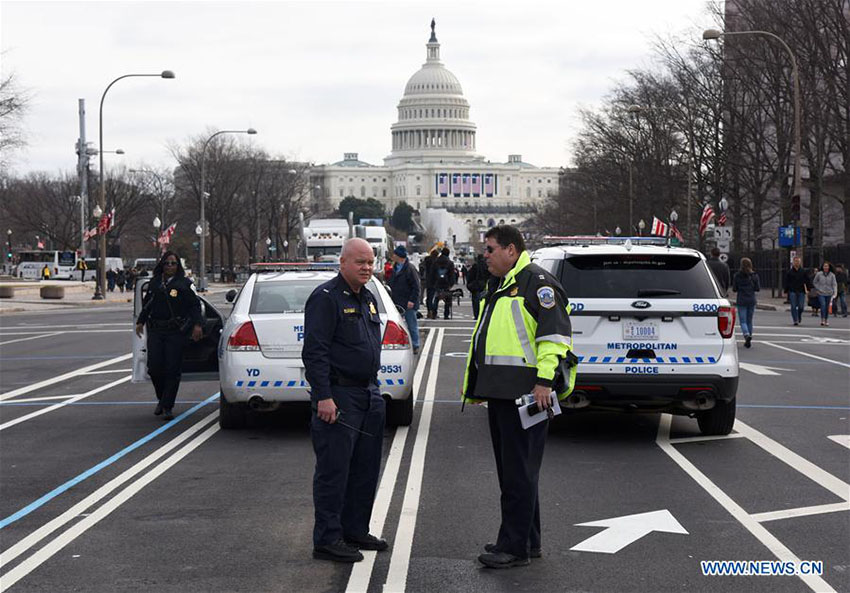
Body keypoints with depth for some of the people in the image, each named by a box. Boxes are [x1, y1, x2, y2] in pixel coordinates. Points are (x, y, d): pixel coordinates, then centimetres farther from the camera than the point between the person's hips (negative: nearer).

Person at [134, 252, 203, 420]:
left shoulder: (183, 285, 0)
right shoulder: (154, 283, 10)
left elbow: (195, 305, 2)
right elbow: (147, 304, 22)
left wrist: (197, 325, -8)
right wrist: (140, 322, 17)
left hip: (176, 332, -3)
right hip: (155, 331, 3)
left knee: (172, 370, -5)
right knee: (154, 367, -2)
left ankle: (167, 406, 2)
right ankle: (162, 399, 22)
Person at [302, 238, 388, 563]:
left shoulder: (368, 299, 17)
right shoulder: (326, 298, -12)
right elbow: (315, 351, -17)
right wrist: (323, 397, -23)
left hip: (368, 395, 9)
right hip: (339, 396, -9)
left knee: (365, 468, 14)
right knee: (334, 470, -6)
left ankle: (355, 530, 24)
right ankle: (327, 540, -2)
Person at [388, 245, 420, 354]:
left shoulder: (410, 269, -12)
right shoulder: (394, 269, 13)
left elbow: (416, 287, -13)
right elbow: (391, 285, 22)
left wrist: (412, 300, -19)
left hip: (408, 304, -8)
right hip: (396, 304, 8)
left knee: (412, 325, 1)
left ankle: (415, 346, 9)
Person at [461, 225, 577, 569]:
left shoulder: (537, 283, -9)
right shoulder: (498, 288, 22)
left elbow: (555, 333, -17)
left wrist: (544, 379, -24)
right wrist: (473, 386, 30)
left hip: (525, 394, -10)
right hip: (500, 393, 10)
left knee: (519, 471, -7)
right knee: (510, 469, 13)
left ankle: (514, 547, -5)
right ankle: (528, 541, 21)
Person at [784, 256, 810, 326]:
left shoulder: (803, 271, 8)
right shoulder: (789, 272, 5)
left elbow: (807, 281, 10)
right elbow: (786, 283, 7)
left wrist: (807, 289, 1)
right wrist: (786, 291, 2)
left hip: (801, 291, 1)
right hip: (792, 291, -1)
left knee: (801, 306, -2)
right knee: (794, 306, -4)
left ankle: (799, 316, 26)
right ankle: (795, 320, 0)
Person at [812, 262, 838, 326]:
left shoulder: (832, 275, 1)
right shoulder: (818, 274, -1)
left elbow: (834, 284, -1)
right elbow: (814, 282, 9)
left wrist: (835, 293, -13)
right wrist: (818, 289, -1)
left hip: (829, 294, 2)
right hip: (821, 293, -2)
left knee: (827, 307, 8)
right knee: (823, 305, -18)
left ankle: (826, 320, 21)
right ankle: (822, 319, -15)